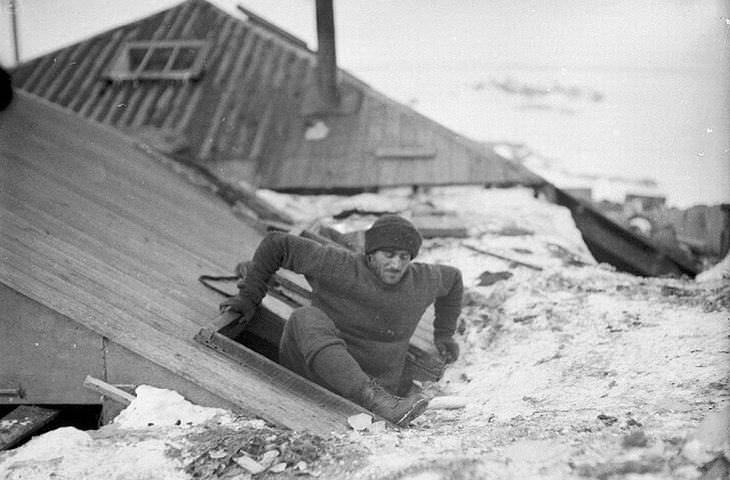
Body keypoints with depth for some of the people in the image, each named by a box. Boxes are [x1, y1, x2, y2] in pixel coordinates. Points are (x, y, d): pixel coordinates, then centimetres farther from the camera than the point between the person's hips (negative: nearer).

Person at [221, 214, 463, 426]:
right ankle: (378, 401, -52)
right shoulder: (339, 266, -12)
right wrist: (249, 296, -3)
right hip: (307, 371, -3)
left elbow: (452, 278, 25)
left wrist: (444, 334, 34)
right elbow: (277, 244, -6)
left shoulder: (421, 281, 2)